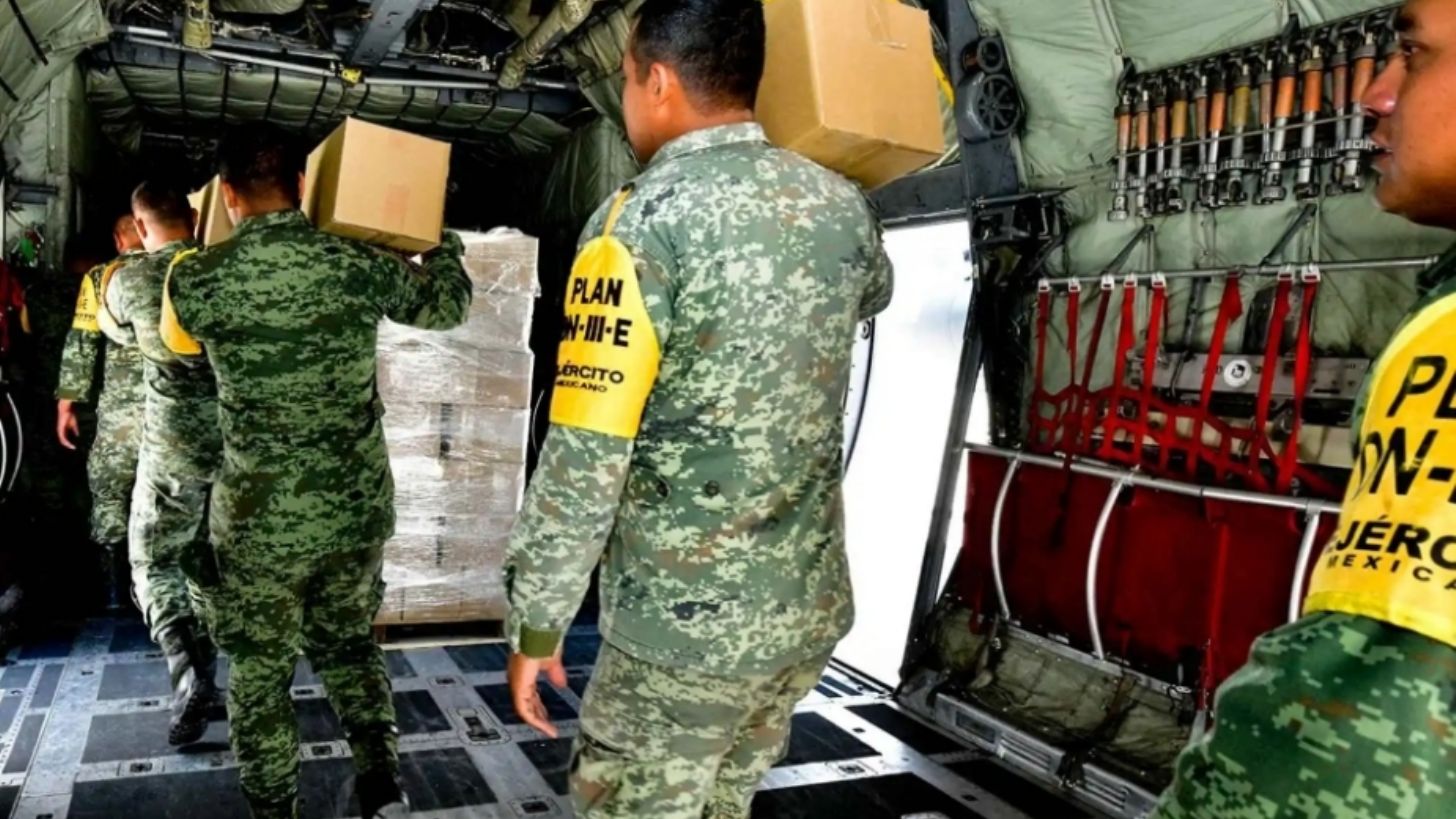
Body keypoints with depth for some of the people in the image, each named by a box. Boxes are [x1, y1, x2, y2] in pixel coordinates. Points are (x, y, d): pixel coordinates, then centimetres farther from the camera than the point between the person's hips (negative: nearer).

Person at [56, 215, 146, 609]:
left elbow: (80, 344, 0)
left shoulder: (100, 277, 3)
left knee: (109, 493, 12)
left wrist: (66, 403, 6)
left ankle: (116, 593, 15)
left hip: (121, 407, -1)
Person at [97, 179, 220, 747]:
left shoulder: (129, 280, -4)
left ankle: (187, 663, -14)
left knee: (154, 560, 8)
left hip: (175, 440, -3)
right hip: (240, 439, 3)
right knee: (206, 559, 18)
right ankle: (202, 671, 25)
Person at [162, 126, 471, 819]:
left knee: (260, 671, 15)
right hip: (358, 504, 3)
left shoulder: (194, 280, -9)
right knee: (348, 643, 23)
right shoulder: (358, 265, -7)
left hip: (260, 516, -2)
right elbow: (448, 305, 12)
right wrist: (444, 241, 32)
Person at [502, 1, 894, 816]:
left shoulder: (641, 222, -16)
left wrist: (536, 624, -8)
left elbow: (585, 460, -19)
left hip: (684, 624, -6)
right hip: (813, 605, 6)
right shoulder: (842, 204, 1)